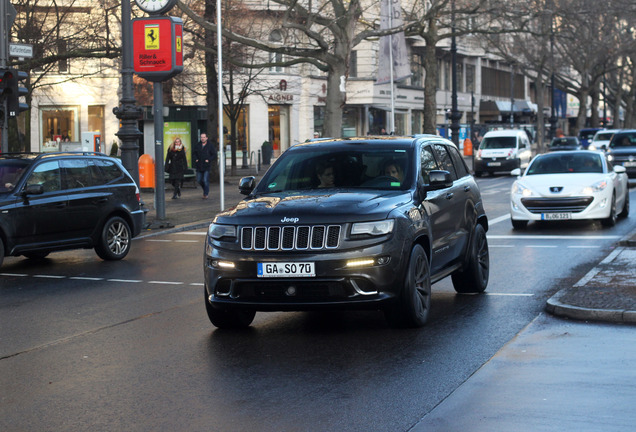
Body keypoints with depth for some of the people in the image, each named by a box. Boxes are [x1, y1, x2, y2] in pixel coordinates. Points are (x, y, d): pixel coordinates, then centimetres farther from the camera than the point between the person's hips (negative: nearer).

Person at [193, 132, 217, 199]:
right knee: (199, 180, 8)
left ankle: (206, 194, 2)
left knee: (205, 180, -9)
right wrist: (196, 159, 2)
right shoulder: (198, 145, 6)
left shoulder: (210, 146, -4)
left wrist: (209, 160, -13)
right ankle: (206, 189, 31)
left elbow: (214, 155, -1)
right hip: (199, 166, 4)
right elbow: (194, 153, 18)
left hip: (207, 166, -4)